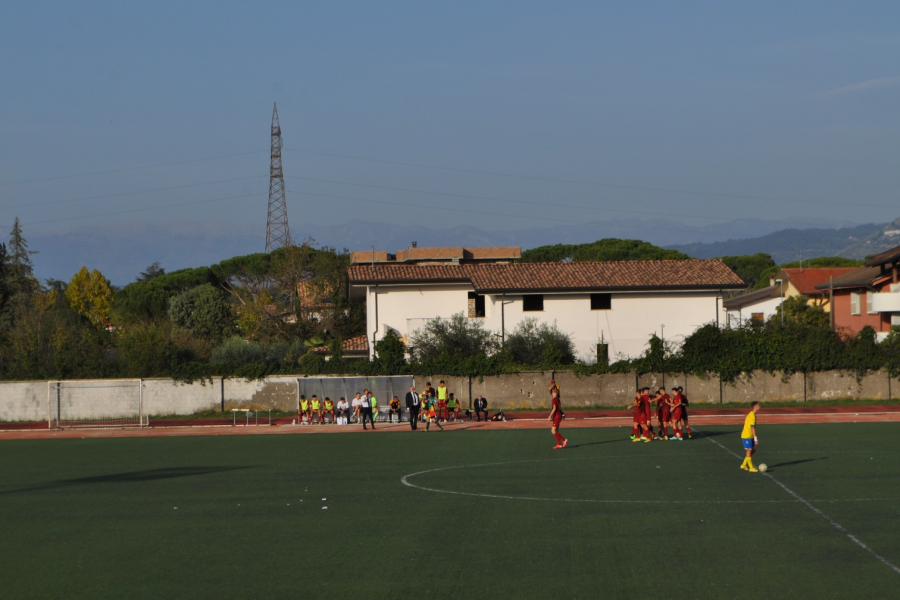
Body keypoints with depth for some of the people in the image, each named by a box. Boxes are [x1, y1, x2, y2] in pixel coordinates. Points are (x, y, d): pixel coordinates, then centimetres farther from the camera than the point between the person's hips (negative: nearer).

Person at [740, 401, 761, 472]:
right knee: (749, 451, -3)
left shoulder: (751, 414, 13)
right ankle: (751, 468, 3)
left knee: (753, 450, 13)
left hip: (750, 436, 10)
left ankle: (744, 465, 20)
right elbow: (753, 428, -22)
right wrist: (756, 438, -23)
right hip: (747, 436, -10)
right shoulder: (752, 415, -18)